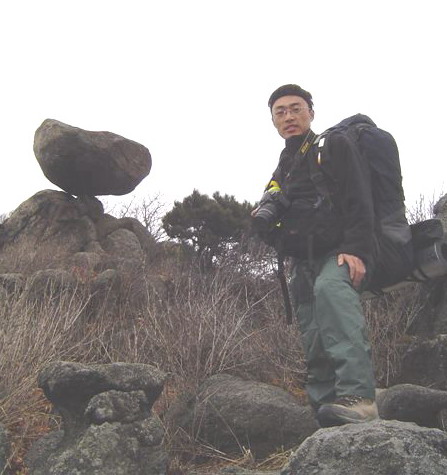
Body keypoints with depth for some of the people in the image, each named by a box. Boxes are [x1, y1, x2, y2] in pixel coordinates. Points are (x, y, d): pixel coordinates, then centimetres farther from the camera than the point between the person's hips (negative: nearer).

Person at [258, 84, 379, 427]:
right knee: (315, 345, -1)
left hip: (342, 254, -7)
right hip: (305, 262, 7)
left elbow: (360, 201, -7)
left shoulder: (334, 147, 6)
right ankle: (330, 420, 1)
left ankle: (357, 395, -49)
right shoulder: (282, 169, 26)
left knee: (330, 289, -37)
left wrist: (354, 249, -21)